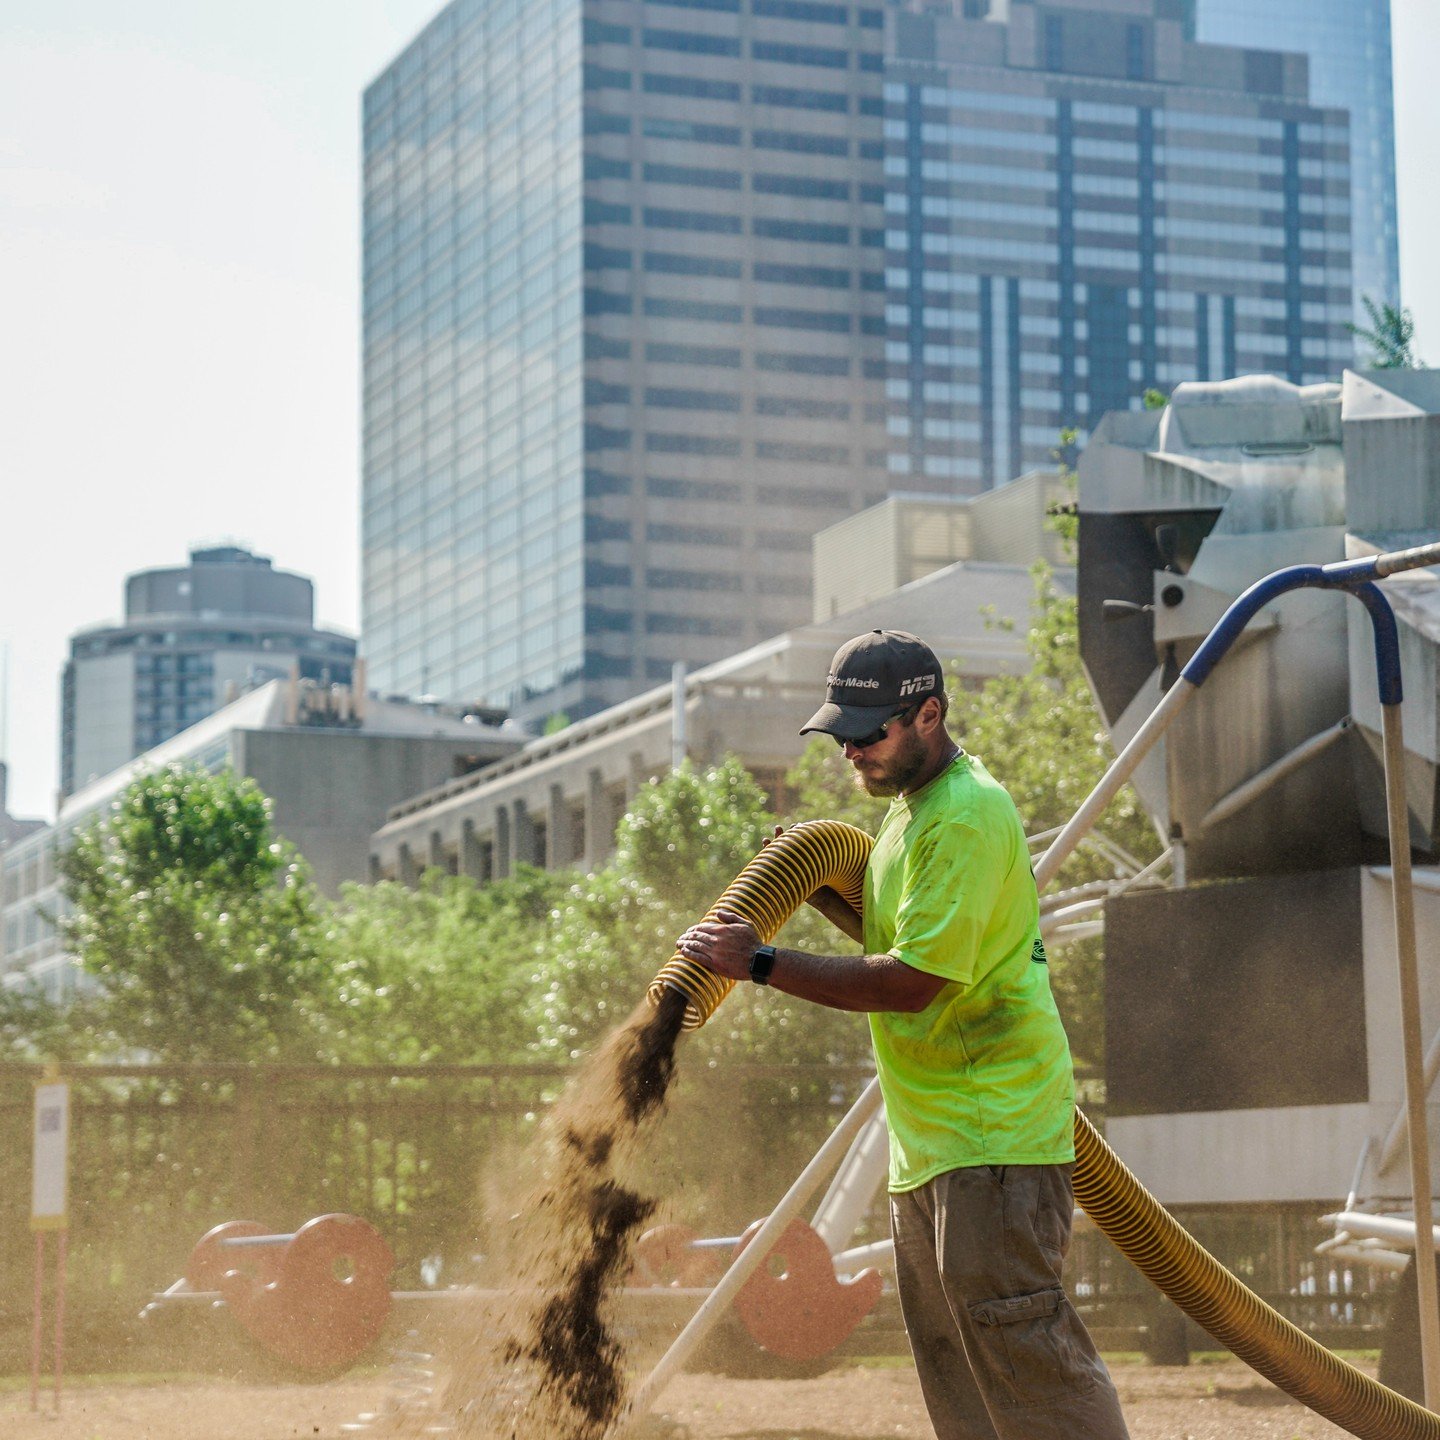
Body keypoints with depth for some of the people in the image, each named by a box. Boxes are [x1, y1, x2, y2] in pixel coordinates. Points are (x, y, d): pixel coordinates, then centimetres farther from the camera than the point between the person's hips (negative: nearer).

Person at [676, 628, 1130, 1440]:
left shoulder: (967, 815, -16)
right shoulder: (913, 805, 17)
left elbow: (913, 981, -21)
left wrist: (762, 964, -18)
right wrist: (819, 890, 12)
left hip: (993, 1131, -10)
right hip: (930, 1136, 10)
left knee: (1009, 1328, -15)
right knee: (948, 1355, 9)